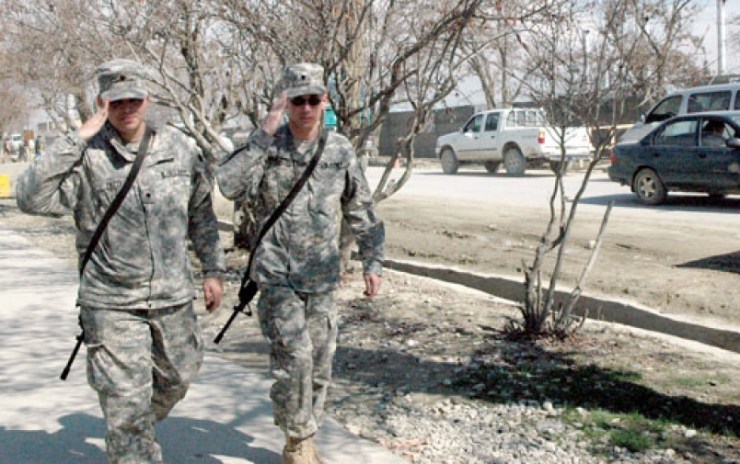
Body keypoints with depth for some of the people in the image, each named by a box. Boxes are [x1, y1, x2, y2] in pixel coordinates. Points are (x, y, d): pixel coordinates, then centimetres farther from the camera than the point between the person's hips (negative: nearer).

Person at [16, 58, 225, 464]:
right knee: (126, 407, -1)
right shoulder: (87, 157, -10)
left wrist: (213, 268, 12)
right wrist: (77, 139, -24)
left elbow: (201, 213, 12)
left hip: (174, 298, 5)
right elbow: (31, 198, -23)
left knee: (176, 380, 22)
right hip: (112, 305, -4)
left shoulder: (180, 149, 2)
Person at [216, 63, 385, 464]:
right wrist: (264, 134, -24)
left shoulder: (340, 149, 4)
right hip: (277, 276, -3)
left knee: (319, 363, 9)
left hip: (322, 279, 3)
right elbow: (229, 185, -23)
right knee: (294, 355, -14)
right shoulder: (267, 147, -5)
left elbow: (361, 211, 11)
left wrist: (373, 262, 8)